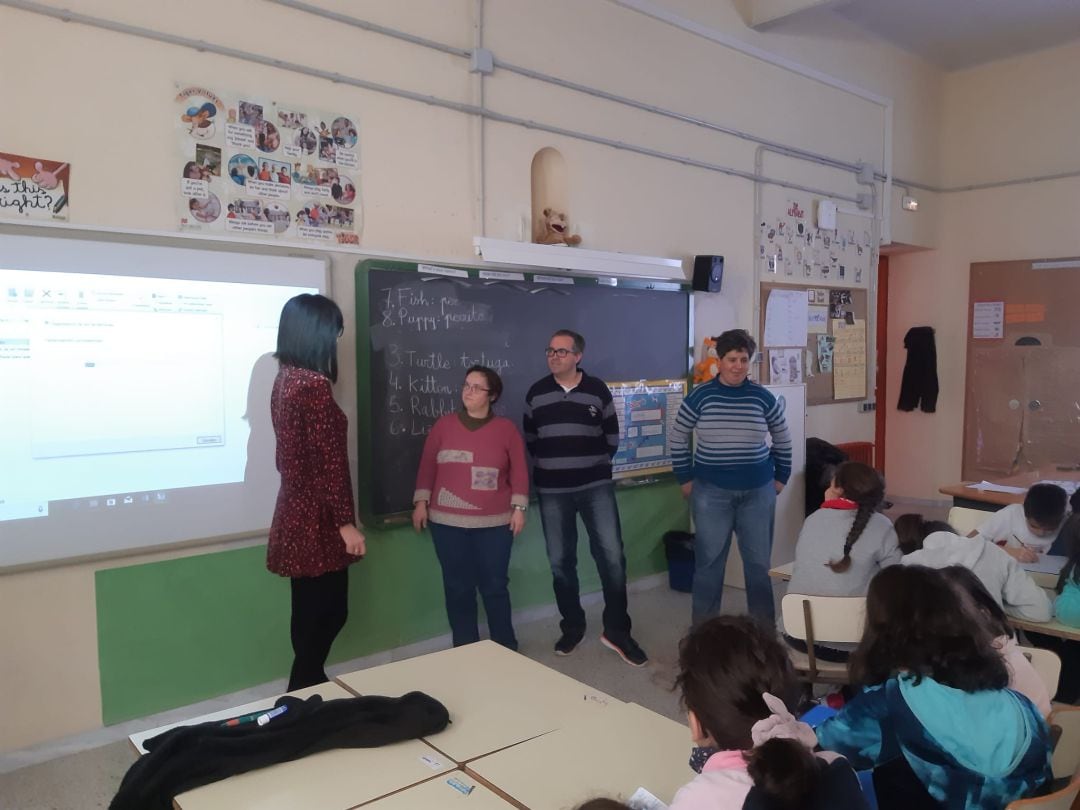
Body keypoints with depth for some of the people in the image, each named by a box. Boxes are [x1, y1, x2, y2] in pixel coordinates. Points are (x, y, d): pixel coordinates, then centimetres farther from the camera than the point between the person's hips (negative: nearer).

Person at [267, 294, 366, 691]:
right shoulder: (314, 386, -20)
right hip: (318, 518, -9)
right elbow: (330, 461, -21)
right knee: (327, 614, 4)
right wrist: (346, 523, -15)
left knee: (312, 614, 19)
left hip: (297, 511, 9)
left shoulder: (284, 379, 8)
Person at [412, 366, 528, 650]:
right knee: (458, 587, 6)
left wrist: (519, 508, -3)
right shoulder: (444, 424, 4)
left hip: (494, 523, -1)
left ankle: (506, 649, 19)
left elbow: (519, 471, 1)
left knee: (495, 586, 4)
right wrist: (421, 501, 2)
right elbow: (427, 465, 7)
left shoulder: (506, 428, 1)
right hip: (448, 522, 1)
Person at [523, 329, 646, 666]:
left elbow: (612, 435, 8)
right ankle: (572, 627, 25)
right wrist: (550, 463, 11)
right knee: (560, 562, 8)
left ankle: (617, 630, 7)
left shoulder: (597, 389, 0)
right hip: (552, 490, 2)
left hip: (596, 486, -1)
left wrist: (596, 462, 6)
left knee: (611, 555, -7)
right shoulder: (536, 393, 4)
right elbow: (529, 437, 15)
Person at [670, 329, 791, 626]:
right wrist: (685, 479, 3)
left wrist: (781, 477, 11)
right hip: (711, 491, -1)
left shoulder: (763, 397, -1)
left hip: (758, 491, 2)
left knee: (759, 560, 10)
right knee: (709, 559, 6)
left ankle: (765, 623, 26)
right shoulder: (700, 396, -5)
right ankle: (703, 625, 20)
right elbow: (678, 437, 4)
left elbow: (783, 439, 12)